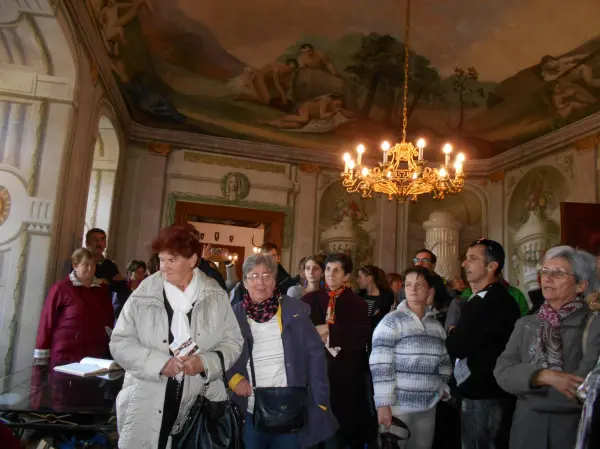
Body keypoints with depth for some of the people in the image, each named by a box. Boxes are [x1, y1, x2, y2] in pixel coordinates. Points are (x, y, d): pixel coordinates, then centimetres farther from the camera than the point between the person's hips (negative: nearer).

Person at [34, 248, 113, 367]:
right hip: (64, 357, -4)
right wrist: (41, 356, -5)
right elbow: (47, 320, -4)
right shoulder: (61, 287, -4)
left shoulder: (102, 289, 9)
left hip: (95, 357, 4)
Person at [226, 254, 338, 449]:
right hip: (249, 412, 1)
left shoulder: (295, 309, -1)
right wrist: (233, 378, -11)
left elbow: (315, 354, -1)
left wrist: (320, 400, -5)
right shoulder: (234, 314, 1)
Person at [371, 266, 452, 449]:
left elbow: (444, 363, 15)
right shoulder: (391, 321, -8)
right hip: (398, 405, -5)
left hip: (428, 406, 5)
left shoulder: (437, 325, 9)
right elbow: (380, 366, -13)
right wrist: (383, 404, -15)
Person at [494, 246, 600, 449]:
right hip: (526, 426, 4)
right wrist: (544, 376, -22)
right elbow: (502, 372, -7)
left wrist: (528, 385, -10)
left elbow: (583, 388, -20)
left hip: (574, 429, -3)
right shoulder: (525, 324, 5)